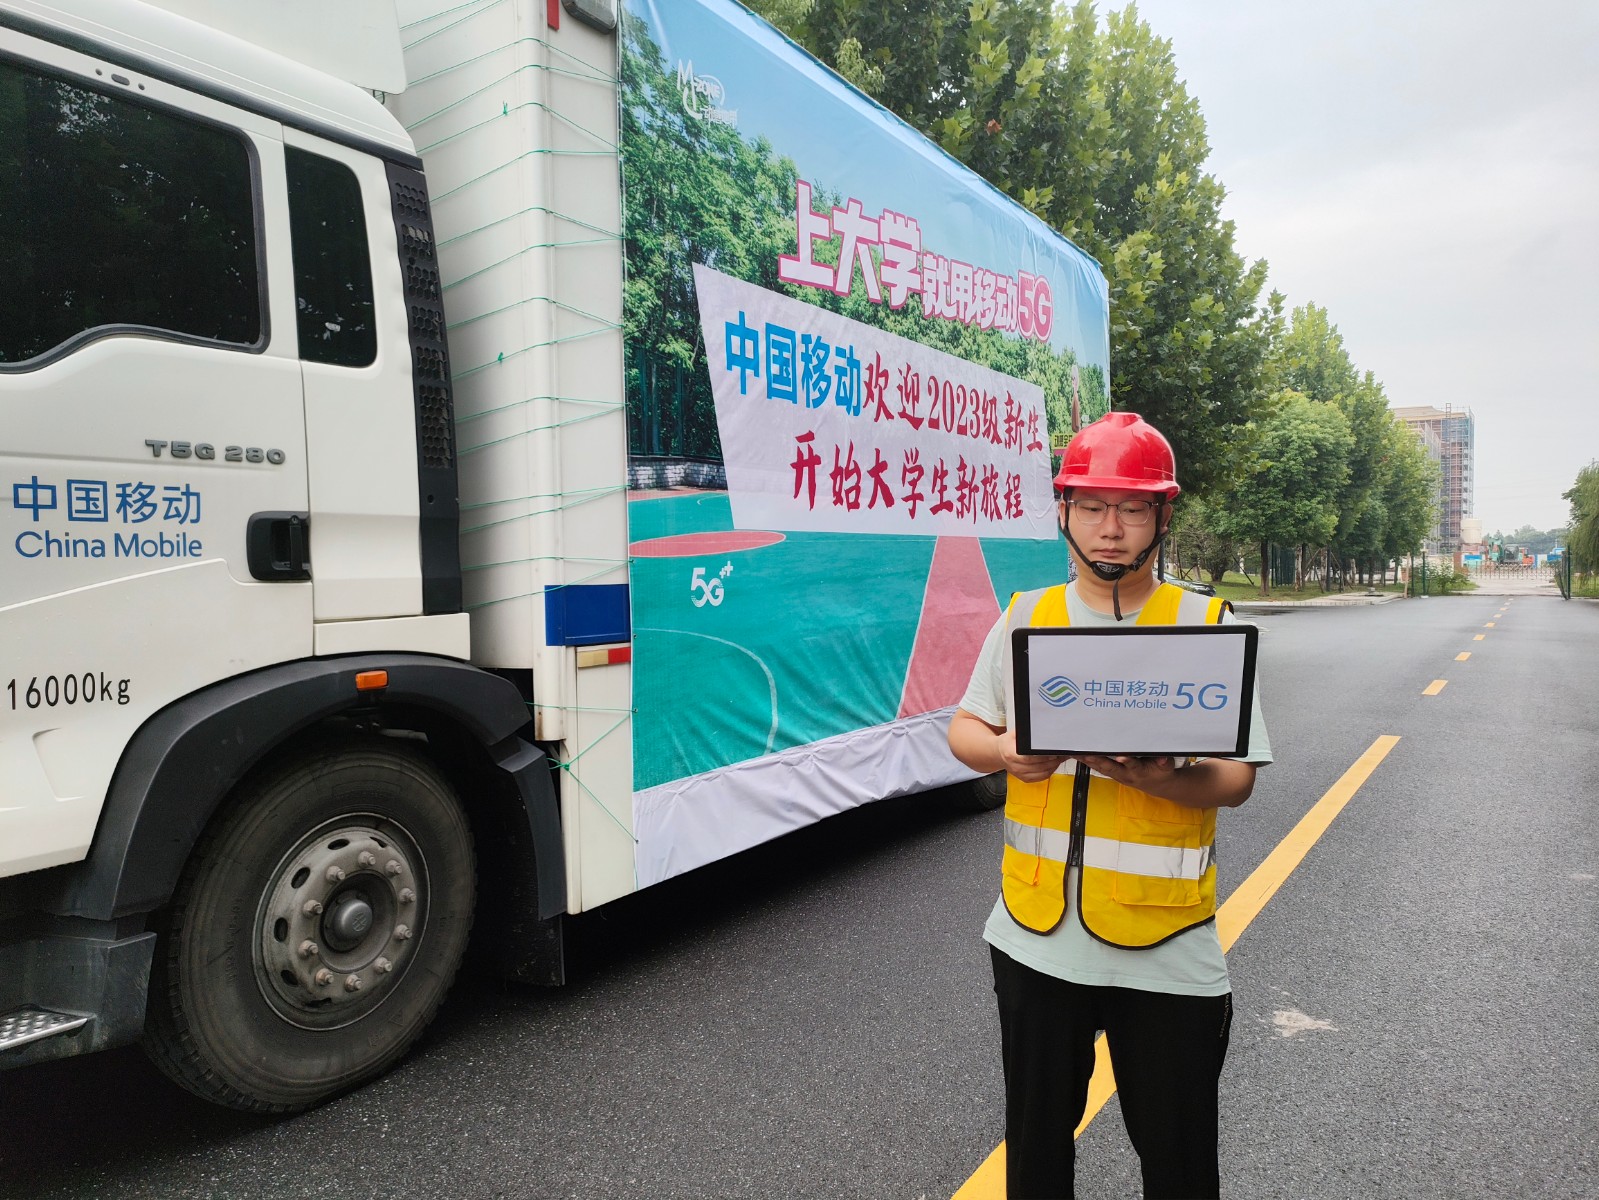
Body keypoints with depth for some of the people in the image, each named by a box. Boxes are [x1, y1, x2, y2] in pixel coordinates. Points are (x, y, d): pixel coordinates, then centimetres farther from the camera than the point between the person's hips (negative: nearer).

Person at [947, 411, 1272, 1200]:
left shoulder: (1209, 625, -4)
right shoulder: (1025, 618, 2)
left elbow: (1236, 777, -5)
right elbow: (963, 729, 6)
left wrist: (1163, 777, -26)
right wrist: (1005, 752, -16)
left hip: (1165, 950, -1)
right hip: (1036, 937, 2)